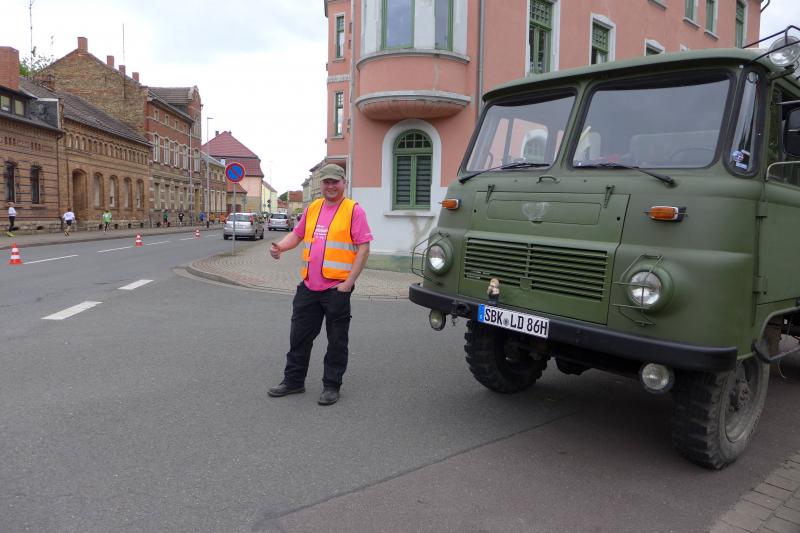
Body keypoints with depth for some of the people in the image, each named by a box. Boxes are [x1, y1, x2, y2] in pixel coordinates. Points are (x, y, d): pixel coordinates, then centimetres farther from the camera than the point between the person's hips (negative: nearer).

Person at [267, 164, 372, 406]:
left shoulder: (354, 210, -5)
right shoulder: (312, 208, 13)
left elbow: (363, 248, -10)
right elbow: (297, 234, 20)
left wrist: (349, 281, -15)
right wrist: (280, 246, -2)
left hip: (337, 288, -5)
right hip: (308, 286, 6)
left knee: (336, 341, 6)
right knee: (299, 336, 14)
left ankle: (331, 386, 20)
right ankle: (293, 381, 29)